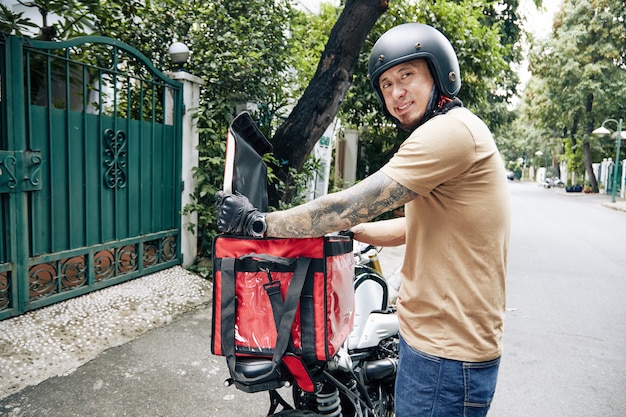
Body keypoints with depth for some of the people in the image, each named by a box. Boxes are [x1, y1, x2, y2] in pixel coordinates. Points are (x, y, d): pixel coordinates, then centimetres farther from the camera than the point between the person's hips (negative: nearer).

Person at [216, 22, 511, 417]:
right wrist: (338, 228, 16)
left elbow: (353, 205, -23)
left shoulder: (453, 128, -19)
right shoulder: (448, 135, 15)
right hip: (435, 336, 10)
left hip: (446, 355, -10)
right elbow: (411, 228, 20)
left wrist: (258, 222, -14)